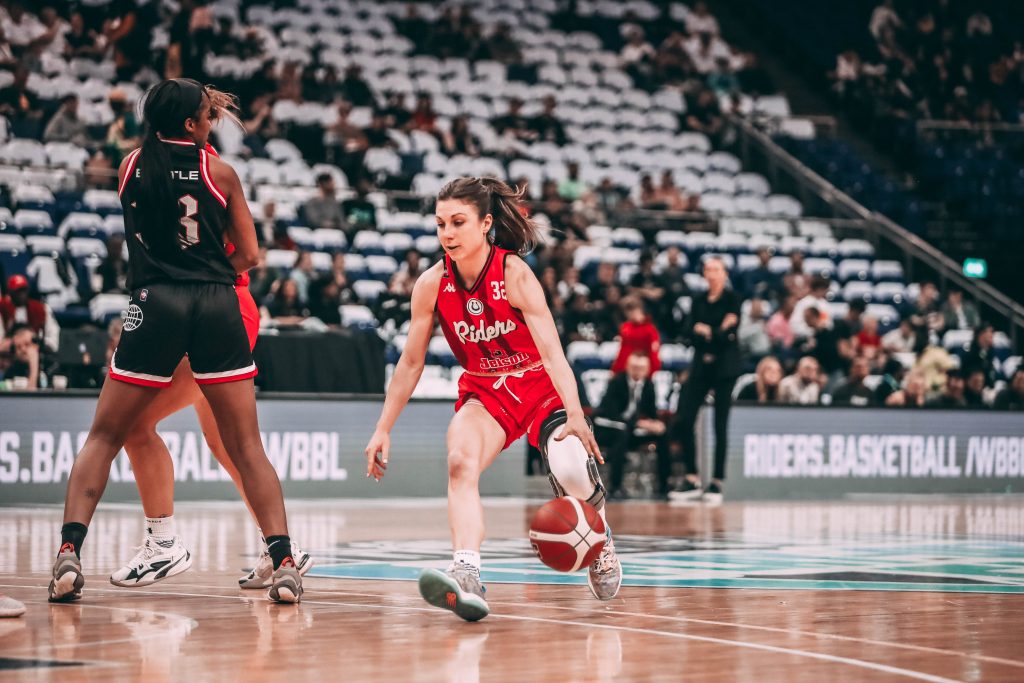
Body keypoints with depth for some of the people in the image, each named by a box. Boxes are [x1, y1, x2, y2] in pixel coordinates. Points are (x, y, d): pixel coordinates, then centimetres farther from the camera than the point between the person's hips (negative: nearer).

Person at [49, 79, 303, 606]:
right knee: (246, 446, 5)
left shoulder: (130, 167, 8)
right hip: (218, 306, 0)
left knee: (104, 438, 9)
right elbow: (247, 256, 8)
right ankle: (283, 562, -6)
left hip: (156, 305, 0)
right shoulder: (219, 172, 4)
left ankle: (70, 550, -7)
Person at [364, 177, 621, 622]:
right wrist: (383, 429, 2)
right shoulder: (432, 284, -9)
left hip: (539, 386, -2)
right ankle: (466, 576, -48)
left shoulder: (515, 273, -19)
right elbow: (410, 362, 2)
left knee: (571, 471, -27)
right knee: (460, 464, -30)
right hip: (482, 393, 3)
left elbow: (551, 351, -29)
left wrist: (575, 416, -42)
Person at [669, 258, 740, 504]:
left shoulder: (732, 299, -1)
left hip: (724, 366, -4)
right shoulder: (698, 301, 11)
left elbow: (728, 334, -12)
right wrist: (718, 332, -13)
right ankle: (692, 479, 4)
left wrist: (705, 331, -8)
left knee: (720, 425, -3)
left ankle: (717, 482, 3)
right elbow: (688, 332, -1)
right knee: (683, 421, -5)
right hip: (701, 366, 4)